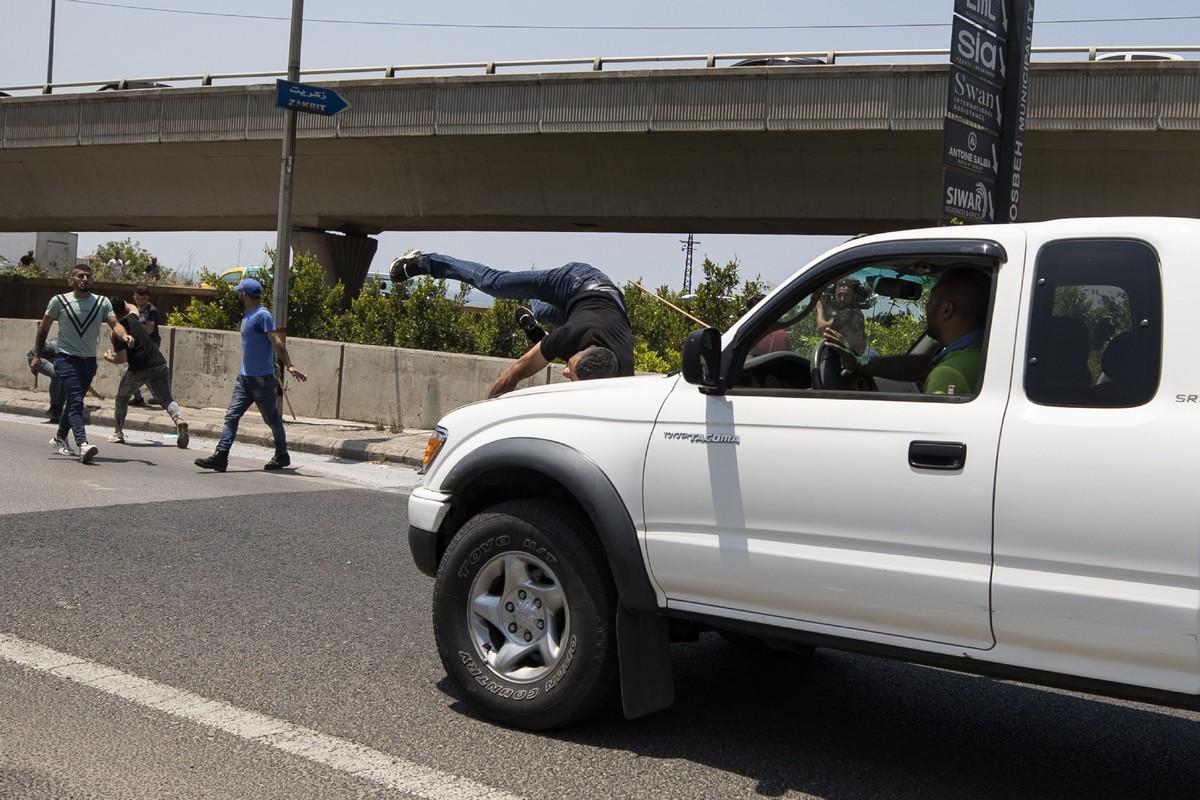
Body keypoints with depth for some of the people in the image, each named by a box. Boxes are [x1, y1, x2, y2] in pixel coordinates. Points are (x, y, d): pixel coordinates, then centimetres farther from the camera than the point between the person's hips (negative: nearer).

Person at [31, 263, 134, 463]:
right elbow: (43, 328, 6)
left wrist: (124, 335, -33)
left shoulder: (102, 302, 3)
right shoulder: (59, 301, -3)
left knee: (73, 401, 17)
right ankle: (83, 445, -30)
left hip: (89, 361, 4)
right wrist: (36, 356, 3)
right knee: (76, 402, -18)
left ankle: (60, 438, 38)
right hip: (67, 359, -4)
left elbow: (114, 323, -10)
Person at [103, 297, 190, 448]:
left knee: (122, 397, 18)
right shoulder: (132, 318, 12)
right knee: (166, 399, 4)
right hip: (160, 365, 5)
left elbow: (122, 359, -9)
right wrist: (120, 302, 42)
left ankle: (118, 433, 20)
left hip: (138, 370, -5)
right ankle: (179, 420, -25)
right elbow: (132, 308, 39)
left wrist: (109, 358, 8)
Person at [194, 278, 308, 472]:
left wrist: (289, 366, -31)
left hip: (262, 379, -9)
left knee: (273, 419, 5)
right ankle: (220, 456, -7)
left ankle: (282, 456, 19)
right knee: (231, 416, -2)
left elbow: (277, 342, -22)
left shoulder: (263, 316, -14)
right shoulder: (247, 317, 15)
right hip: (245, 378, 9)